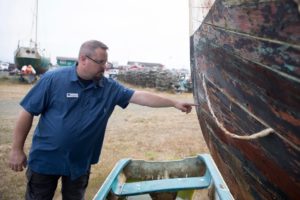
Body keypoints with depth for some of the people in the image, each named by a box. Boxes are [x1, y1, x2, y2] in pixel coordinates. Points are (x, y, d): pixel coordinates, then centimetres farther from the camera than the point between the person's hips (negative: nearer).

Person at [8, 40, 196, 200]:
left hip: (80, 162, 3)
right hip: (45, 159, -2)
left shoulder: (109, 87, -6)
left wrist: (174, 103, -13)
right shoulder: (53, 79, -14)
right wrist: (17, 149, -8)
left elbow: (141, 96, -9)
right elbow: (28, 113, -10)